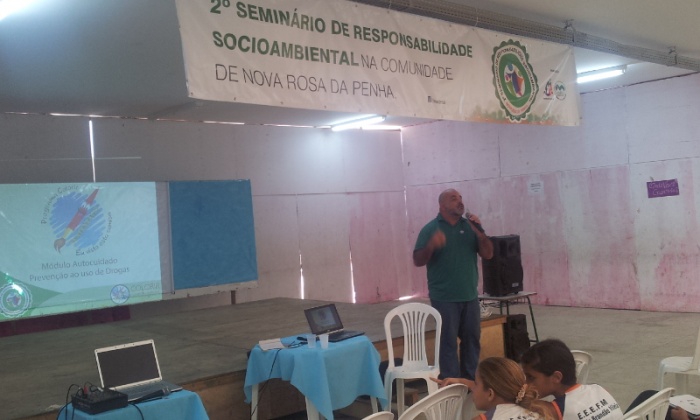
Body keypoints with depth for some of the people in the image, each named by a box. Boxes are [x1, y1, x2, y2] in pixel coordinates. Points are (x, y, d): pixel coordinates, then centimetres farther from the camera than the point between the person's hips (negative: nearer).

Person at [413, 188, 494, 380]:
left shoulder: (469, 226, 8)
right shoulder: (430, 229, -4)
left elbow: (488, 254, 3)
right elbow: (418, 261, -10)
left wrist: (480, 231, -11)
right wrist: (431, 245, -28)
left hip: (470, 296, 5)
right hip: (444, 298, -5)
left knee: (472, 339, 12)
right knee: (448, 342, 0)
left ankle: (471, 380, 26)